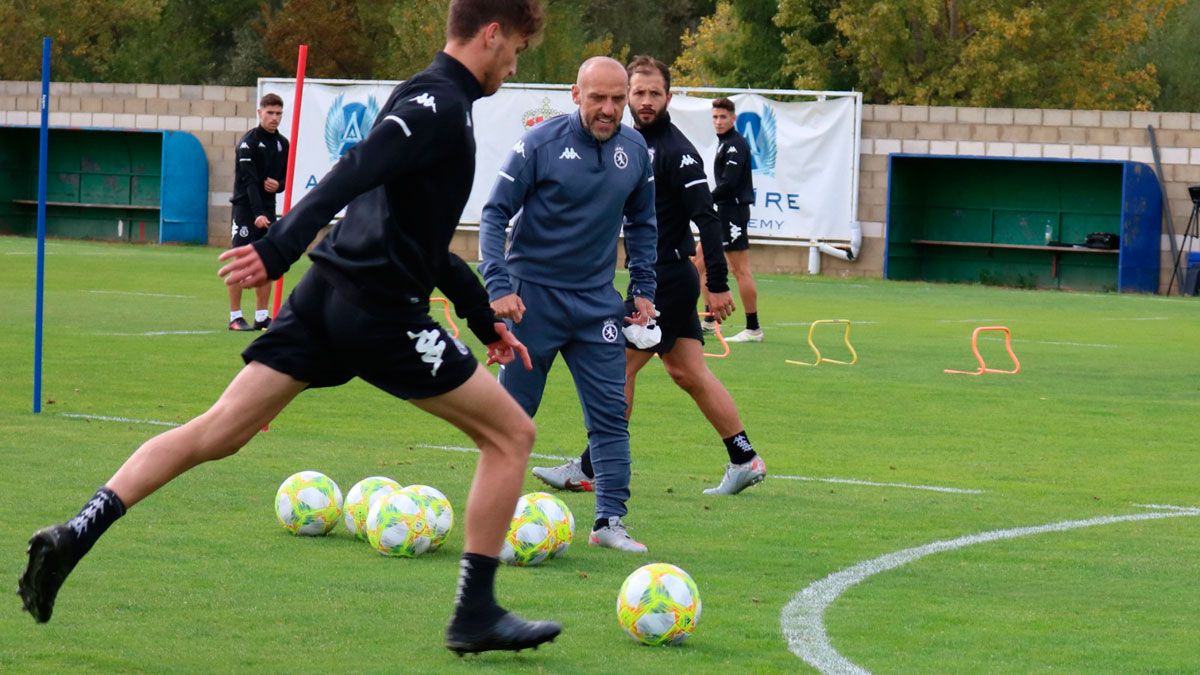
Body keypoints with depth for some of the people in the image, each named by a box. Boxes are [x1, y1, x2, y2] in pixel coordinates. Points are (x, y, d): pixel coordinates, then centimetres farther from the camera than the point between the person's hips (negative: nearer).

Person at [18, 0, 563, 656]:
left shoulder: (425, 98, 22)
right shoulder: (440, 104, -10)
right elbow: (351, 175, -25)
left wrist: (485, 319, 32)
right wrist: (280, 247, -35)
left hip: (326, 295, 9)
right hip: (381, 311, -9)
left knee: (216, 432, 5)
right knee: (510, 433, 3)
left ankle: (73, 535, -5)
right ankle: (475, 615, 4)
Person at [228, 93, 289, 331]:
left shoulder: (282, 144, 10)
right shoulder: (249, 142, -10)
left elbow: (286, 177, 18)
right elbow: (249, 180, -18)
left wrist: (278, 186, -6)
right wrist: (257, 213, -27)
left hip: (267, 208, 6)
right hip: (246, 207, -6)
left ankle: (262, 317, 9)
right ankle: (235, 317, -1)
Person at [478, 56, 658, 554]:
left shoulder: (634, 150, 1)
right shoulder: (541, 143, -13)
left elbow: (641, 223, 16)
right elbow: (495, 213, -9)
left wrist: (643, 289, 10)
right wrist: (499, 286, -18)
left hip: (597, 300, 4)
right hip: (533, 295, -4)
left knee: (611, 413, -1)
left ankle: (610, 521, 3)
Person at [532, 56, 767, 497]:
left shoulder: (676, 150, -15)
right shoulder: (632, 144, 12)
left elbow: (707, 218, -20)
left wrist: (718, 285, -23)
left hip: (666, 277, -9)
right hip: (653, 275, 9)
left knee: (619, 367, -4)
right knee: (689, 374, 10)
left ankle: (588, 471, 3)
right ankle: (745, 460, 13)